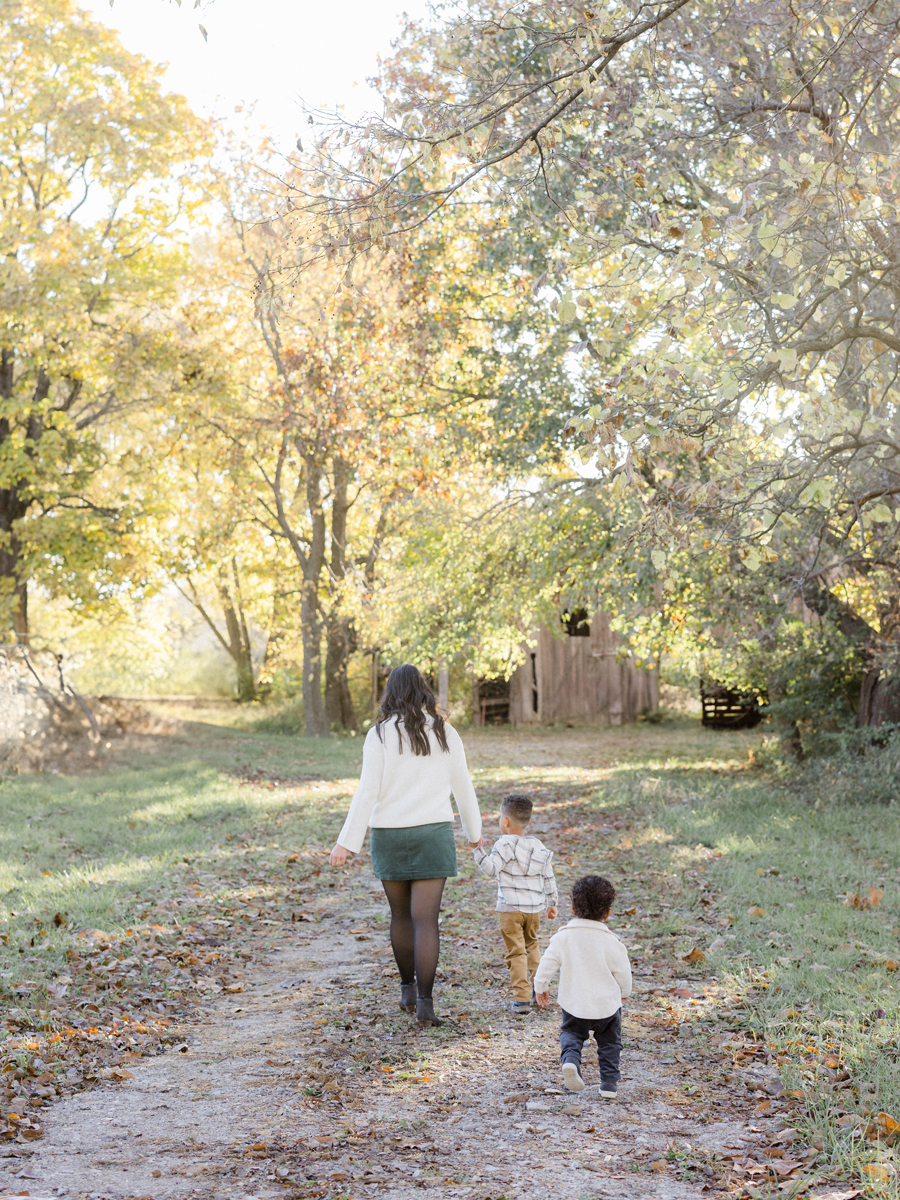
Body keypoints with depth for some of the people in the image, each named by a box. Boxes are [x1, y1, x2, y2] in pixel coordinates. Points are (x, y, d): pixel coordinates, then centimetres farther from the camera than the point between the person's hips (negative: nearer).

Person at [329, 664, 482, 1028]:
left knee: (401, 915, 18)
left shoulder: (380, 734, -7)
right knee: (425, 919, -2)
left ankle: (408, 990, 29)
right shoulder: (445, 733, 1)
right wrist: (473, 830, 23)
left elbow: (368, 791, -11)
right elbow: (462, 786, 7)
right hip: (432, 834, 0)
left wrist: (347, 843, -9)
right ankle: (424, 1004, -9)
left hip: (390, 835, 0)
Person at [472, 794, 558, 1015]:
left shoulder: (505, 844, -11)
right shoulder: (539, 847, 9)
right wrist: (552, 902, 24)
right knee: (531, 945, 27)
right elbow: (549, 878, 15)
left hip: (510, 908, -6)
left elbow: (491, 869, -21)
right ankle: (535, 987, 34)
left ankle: (522, 999, -8)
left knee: (516, 953, -3)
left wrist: (479, 849, -18)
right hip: (534, 907, 6)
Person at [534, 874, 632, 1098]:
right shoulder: (610, 941, -12)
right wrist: (624, 992, 16)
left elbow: (547, 964, -6)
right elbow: (622, 971, -4)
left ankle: (570, 1059, -10)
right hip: (607, 1004, 0)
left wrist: (541, 987, 12)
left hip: (573, 1004, 1)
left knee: (571, 1033, 21)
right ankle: (609, 1083, 16)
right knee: (609, 1042, 20)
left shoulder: (562, 937, -9)